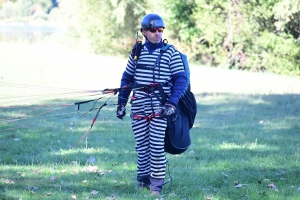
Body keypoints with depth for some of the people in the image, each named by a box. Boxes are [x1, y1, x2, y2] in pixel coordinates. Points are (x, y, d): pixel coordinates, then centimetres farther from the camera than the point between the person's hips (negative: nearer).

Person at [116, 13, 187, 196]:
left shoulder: (170, 53, -1)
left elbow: (181, 80, -4)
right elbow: (127, 79, 16)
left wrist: (172, 103, -13)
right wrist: (122, 102, 10)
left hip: (159, 109, -4)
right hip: (139, 108, 4)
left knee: (156, 146, -6)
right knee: (141, 145, 6)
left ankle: (157, 184, 1)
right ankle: (143, 179, 17)